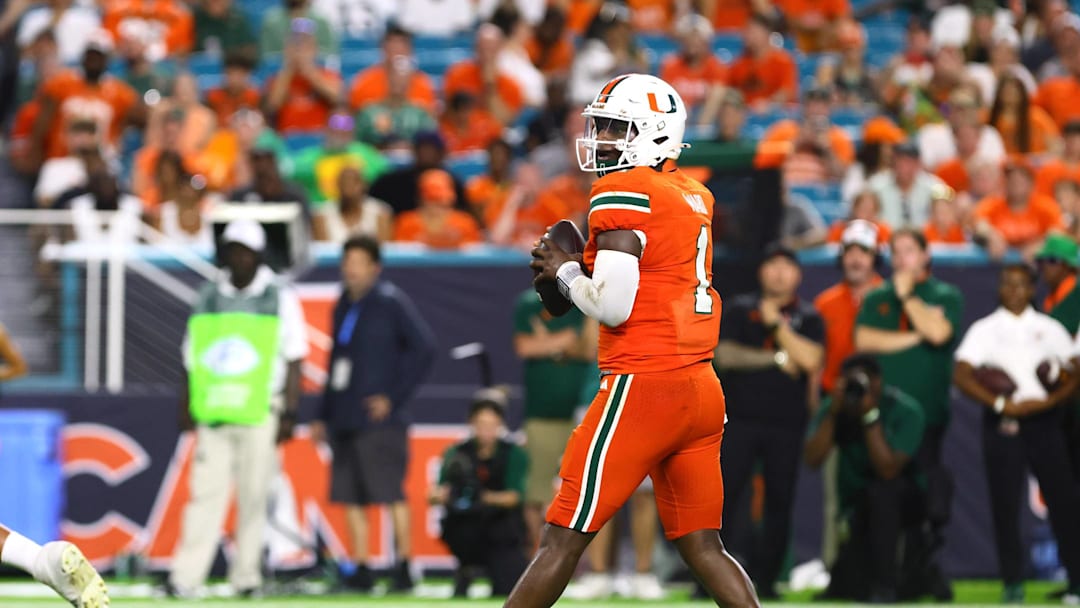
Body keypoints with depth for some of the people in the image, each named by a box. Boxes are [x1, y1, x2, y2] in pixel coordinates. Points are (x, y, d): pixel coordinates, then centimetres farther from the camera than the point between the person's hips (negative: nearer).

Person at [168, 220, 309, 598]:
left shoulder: (280, 298, 5)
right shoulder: (208, 298, 13)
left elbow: (293, 359, 2)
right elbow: (193, 360, 16)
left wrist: (289, 413, -4)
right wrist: (187, 407, 9)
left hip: (260, 412, -2)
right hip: (214, 413, 2)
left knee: (254, 496, 0)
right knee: (205, 492, -7)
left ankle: (246, 576, 7)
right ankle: (186, 578, -13)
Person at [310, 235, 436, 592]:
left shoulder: (391, 303, -5)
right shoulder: (343, 308, 17)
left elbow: (424, 349, -11)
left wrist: (394, 397, -13)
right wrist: (323, 416, 18)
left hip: (379, 419, -7)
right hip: (344, 421, 7)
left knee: (390, 493, -8)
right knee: (350, 497, 5)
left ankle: (404, 567, -3)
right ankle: (359, 570, 9)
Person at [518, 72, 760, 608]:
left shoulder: (624, 192, -10)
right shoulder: (695, 197, 15)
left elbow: (613, 304, -16)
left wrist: (565, 272, 1)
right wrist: (585, 270, 12)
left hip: (642, 384, -8)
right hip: (703, 388, 8)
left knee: (563, 539, -2)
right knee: (702, 547, 11)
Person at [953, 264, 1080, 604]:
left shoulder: (1050, 329, 12)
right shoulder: (984, 329, 7)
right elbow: (962, 375, -4)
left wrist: (1048, 401, -10)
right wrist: (1000, 404, -13)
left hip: (1044, 421, 1)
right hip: (1001, 423, -1)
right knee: (1005, 504, -3)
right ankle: (1012, 584, 3)